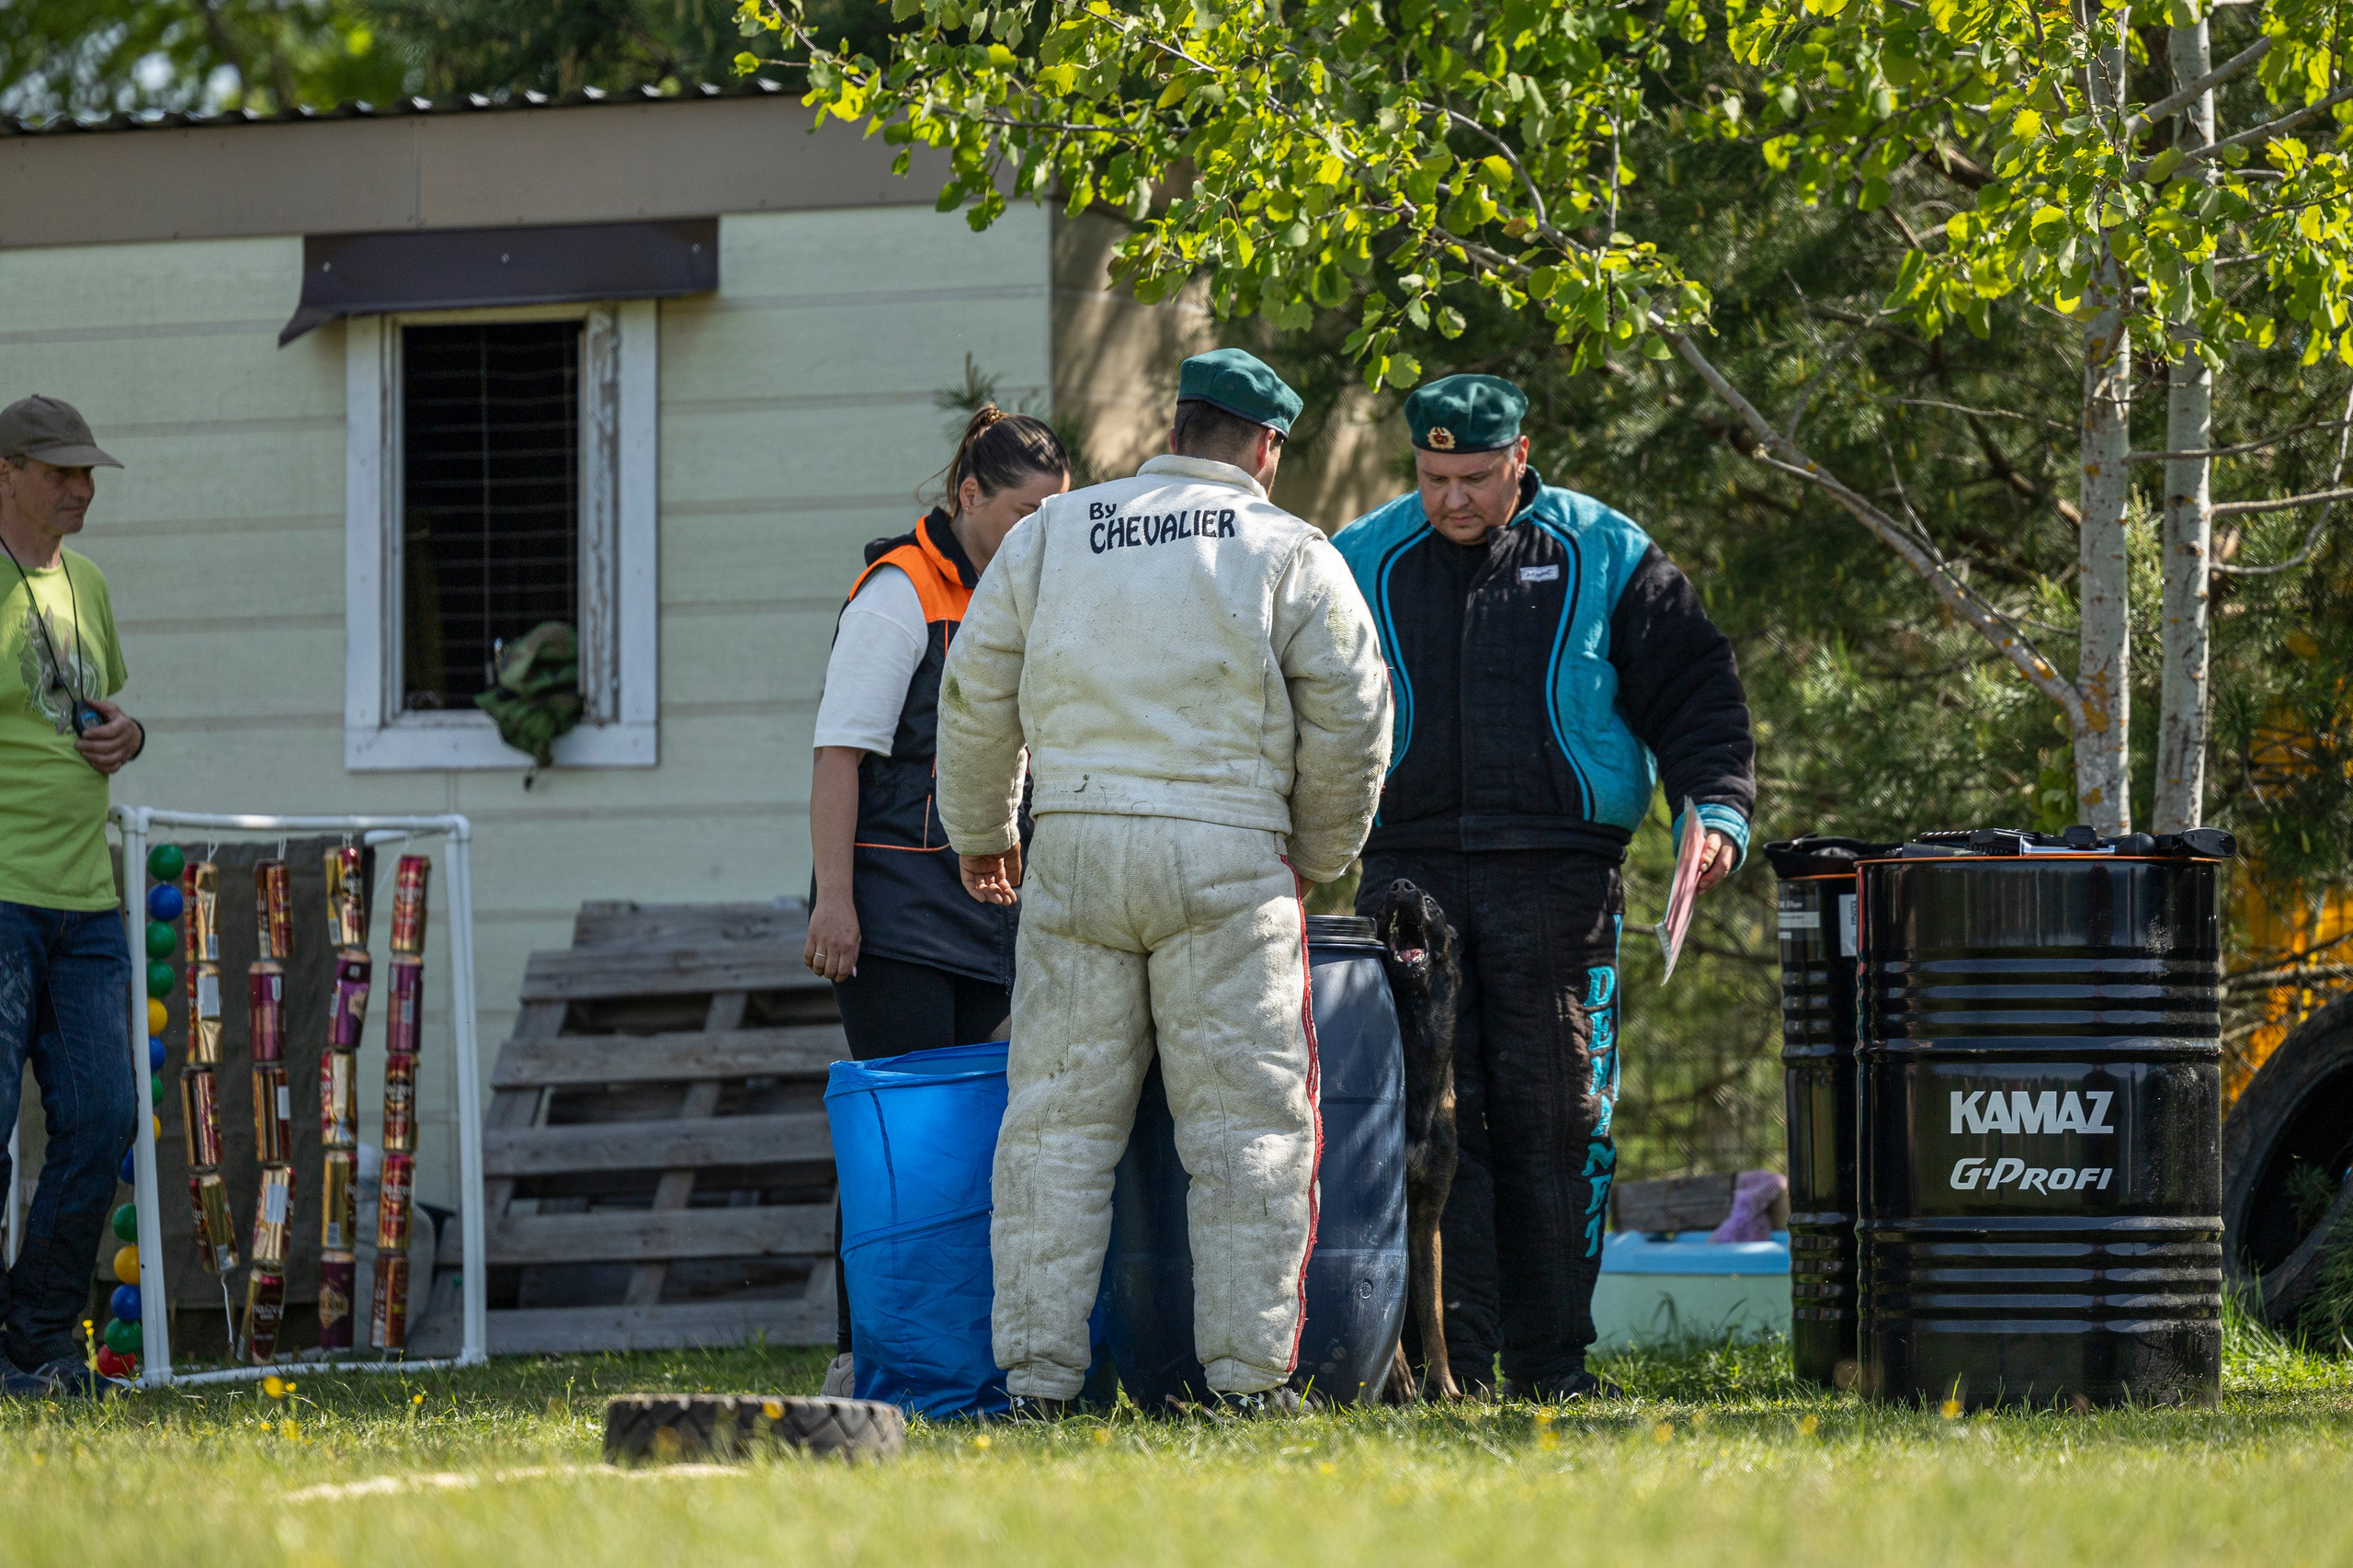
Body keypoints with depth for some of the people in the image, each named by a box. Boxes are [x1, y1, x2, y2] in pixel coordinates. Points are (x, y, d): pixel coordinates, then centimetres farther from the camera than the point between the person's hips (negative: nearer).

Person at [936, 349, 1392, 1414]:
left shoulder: (1050, 536, 11)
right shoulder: (1290, 555, 3)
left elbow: (977, 696, 13)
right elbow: (1350, 725, 3)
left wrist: (981, 831, 28)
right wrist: (1317, 856, 19)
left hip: (1074, 848, 3)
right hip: (1227, 853, -2)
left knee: (1059, 1118, 5)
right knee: (1245, 1123, 1)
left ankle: (1038, 1372, 3)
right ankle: (1247, 1371, -2)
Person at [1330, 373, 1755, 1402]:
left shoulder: (1606, 558, 6)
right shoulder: (1362, 565, 11)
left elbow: (1693, 693, 7)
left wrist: (1715, 810, -8)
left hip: (1556, 881, -1)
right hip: (1411, 873, 1)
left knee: (1556, 1121, -1)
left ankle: (1551, 1357, 5)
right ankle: (1451, 1355, -5)